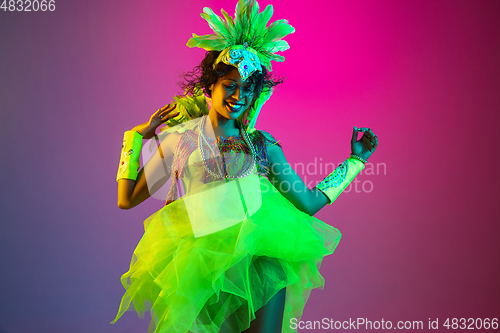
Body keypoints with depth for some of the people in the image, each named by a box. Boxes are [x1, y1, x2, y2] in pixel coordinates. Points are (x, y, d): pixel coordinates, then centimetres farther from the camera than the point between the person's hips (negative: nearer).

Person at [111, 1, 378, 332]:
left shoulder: (261, 143, 9)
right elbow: (126, 199, 7)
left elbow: (310, 202, 9)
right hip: (205, 265, -1)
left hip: (263, 255, 1)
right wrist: (136, 136, 9)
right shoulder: (179, 138, 6)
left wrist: (357, 160, 13)